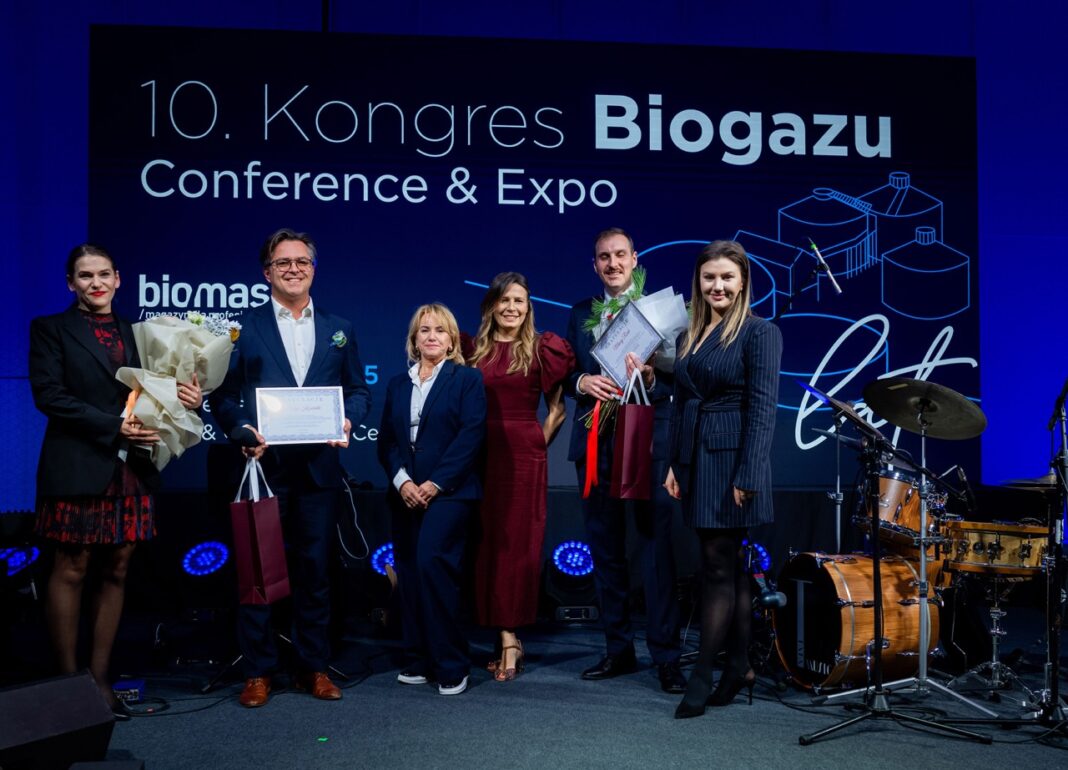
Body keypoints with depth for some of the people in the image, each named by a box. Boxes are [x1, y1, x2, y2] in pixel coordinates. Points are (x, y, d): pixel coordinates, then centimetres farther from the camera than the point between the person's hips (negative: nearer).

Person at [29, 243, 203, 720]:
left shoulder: (136, 333, 16)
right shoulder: (50, 329, 4)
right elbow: (49, 395, -7)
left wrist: (185, 398, -11)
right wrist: (114, 426, -15)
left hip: (130, 469, 4)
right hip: (78, 468, -4)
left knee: (116, 572, 6)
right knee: (71, 571, 0)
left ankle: (100, 678, 14)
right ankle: (68, 682, 9)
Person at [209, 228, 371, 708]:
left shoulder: (338, 330, 13)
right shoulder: (244, 326, 5)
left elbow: (358, 390, 12)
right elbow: (222, 394, 2)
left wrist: (347, 420, -8)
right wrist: (242, 432, -15)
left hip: (318, 469, 2)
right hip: (263, 466, -2)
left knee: (315, 570, 9)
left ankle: (314, 667, 21)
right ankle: (257, 672, 16)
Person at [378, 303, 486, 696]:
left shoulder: (467, 379, 3)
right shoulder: (398, 384, 17)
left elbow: (471, 435, -7)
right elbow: (386, 440, 11)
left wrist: (436, 483, -13)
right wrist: (401, 480, -6)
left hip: (448, 491, -5)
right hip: (405, 493, 5)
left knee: (432, 563, -18)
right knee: (408, 572, 4)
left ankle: (450, 664, -7)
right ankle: (419, 661, 15)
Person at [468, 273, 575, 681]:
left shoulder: (542, 348, 2)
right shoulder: (474, 350, 10)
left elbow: (557, 408, 5)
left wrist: (541, 440, -4)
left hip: (523, 455, -3)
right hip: (482, 454, 3)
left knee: (517, 544, -1)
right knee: (489, 544, 4)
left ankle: (508, 640, 4)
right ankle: (509, 640, 13)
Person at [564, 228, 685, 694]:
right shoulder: (581, 313, 13)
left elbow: (677, 377, -4)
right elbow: (565, 375, 11)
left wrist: (650, 379, -25)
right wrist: (581, 381, -10)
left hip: (647, 443, -4)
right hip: (596, 445, 5)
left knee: (657, 547, -3)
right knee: (605, 551, 11)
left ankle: (666, 656, 6)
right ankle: (618, 650, 23)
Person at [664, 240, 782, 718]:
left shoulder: (760, 333, -7)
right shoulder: (689, 336, 14)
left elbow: (762, 408, -13)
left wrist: (748, 475, -18)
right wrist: (673, 464, 9)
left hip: (732, 459, -7)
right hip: (695, 459, 7)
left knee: (718, 565, -3)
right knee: (729, 566, 13)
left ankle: (702, 676, 3)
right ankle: (740, 666, 22)